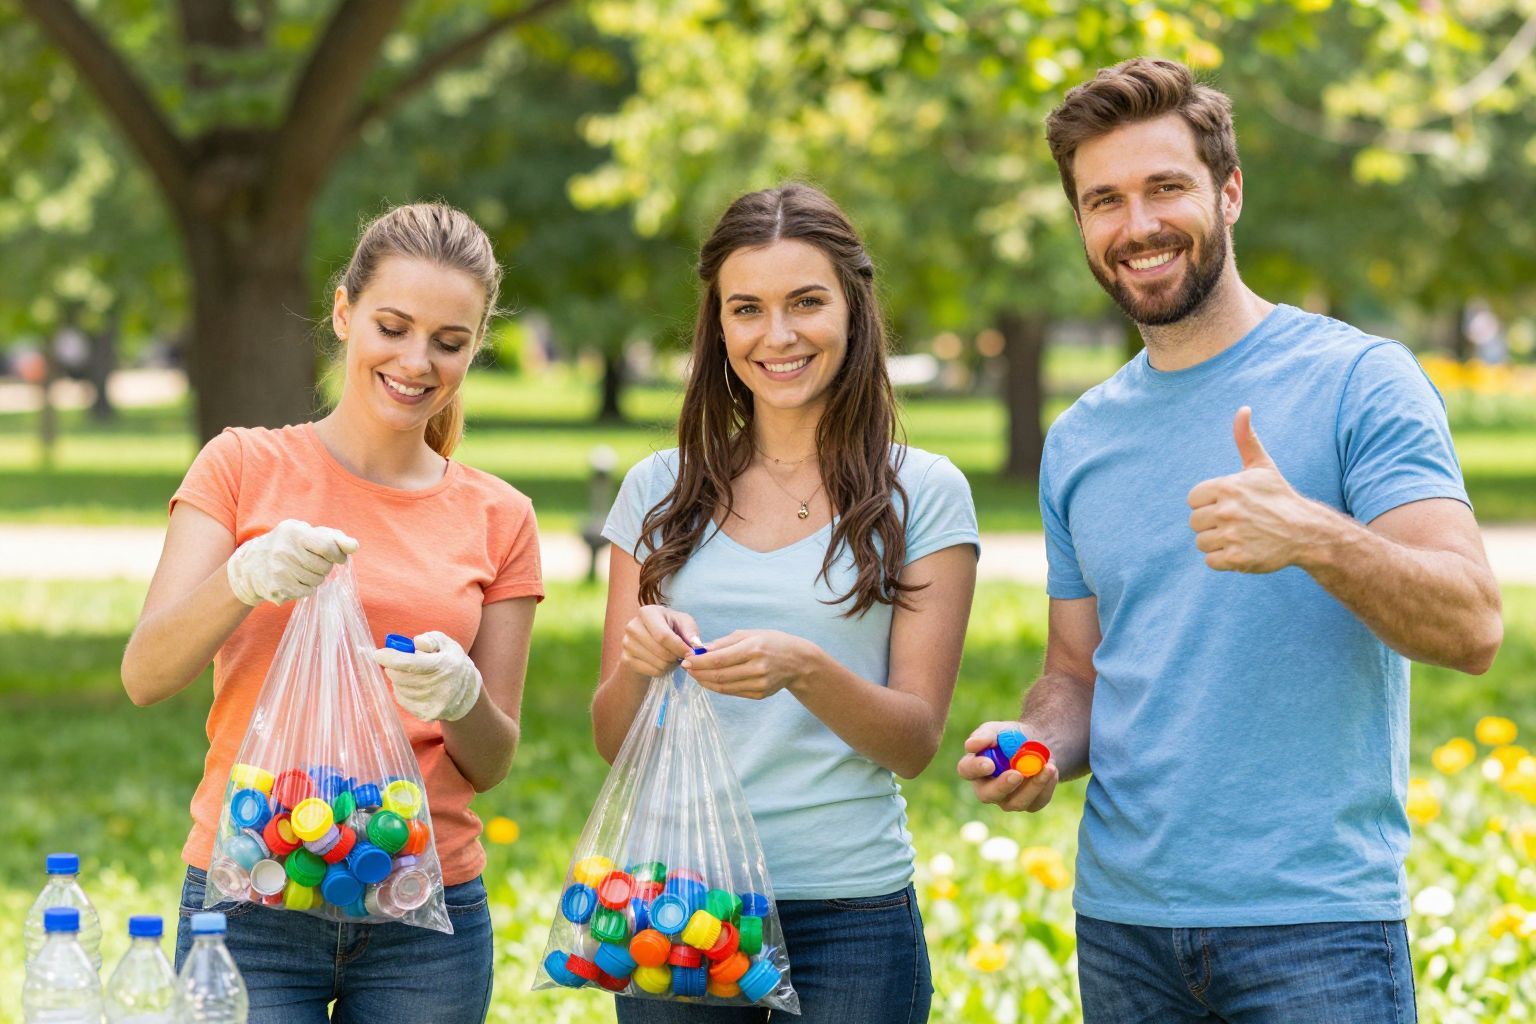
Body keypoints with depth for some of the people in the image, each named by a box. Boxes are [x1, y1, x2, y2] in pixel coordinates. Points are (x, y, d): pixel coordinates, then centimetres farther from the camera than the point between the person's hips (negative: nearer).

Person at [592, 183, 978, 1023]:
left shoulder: (923, 494, -1)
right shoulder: (660, 491, 6)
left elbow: (916, 741, -3)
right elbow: (612, 739, 7)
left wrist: (803, 670, -21)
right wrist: (637, 662, -14)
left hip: (850, 913, -2)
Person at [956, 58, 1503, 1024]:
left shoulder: (1358, 379, -5)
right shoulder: (1080, 440, 12)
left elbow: (1472, 625, -14)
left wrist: (1314, 537, -31)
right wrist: (1038, 746, -4)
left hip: (1314, 920, -5)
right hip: (1124, 921, 5)